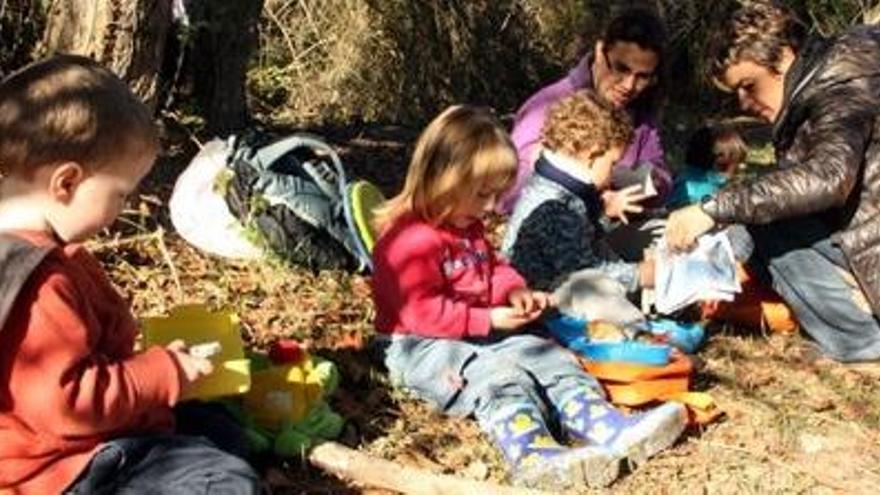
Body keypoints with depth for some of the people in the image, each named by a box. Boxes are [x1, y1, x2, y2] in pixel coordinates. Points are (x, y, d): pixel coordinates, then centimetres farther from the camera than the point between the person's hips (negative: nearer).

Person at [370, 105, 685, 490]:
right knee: (501, 377, -34)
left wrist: (514, 290, 2)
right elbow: (423, 312, -23)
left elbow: (491, 267, 26)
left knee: (551, 358, -8)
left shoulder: (468, 226, 14)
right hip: (423, 347, -9)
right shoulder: (410, 239, -19)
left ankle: (611, 428, -23)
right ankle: (533, 454, -58)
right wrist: (488, 320, -22)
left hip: (480, 336, 9)